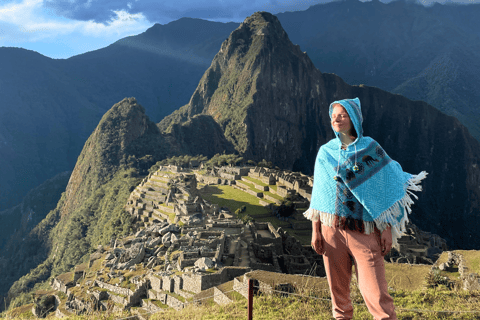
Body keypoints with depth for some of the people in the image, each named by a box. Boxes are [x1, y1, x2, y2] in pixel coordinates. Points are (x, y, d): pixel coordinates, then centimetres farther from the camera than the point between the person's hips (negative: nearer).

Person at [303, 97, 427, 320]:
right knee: (337, 287, 11)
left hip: (364, 229, -2)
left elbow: (386, 191, 0)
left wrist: (387, 229, -5)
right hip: (332, 229, 3)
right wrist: (315, 230, 4)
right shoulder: (325, 152, 6)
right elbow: (319, 194, 8)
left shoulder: (370, 149, -1)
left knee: (375, 291, -6)